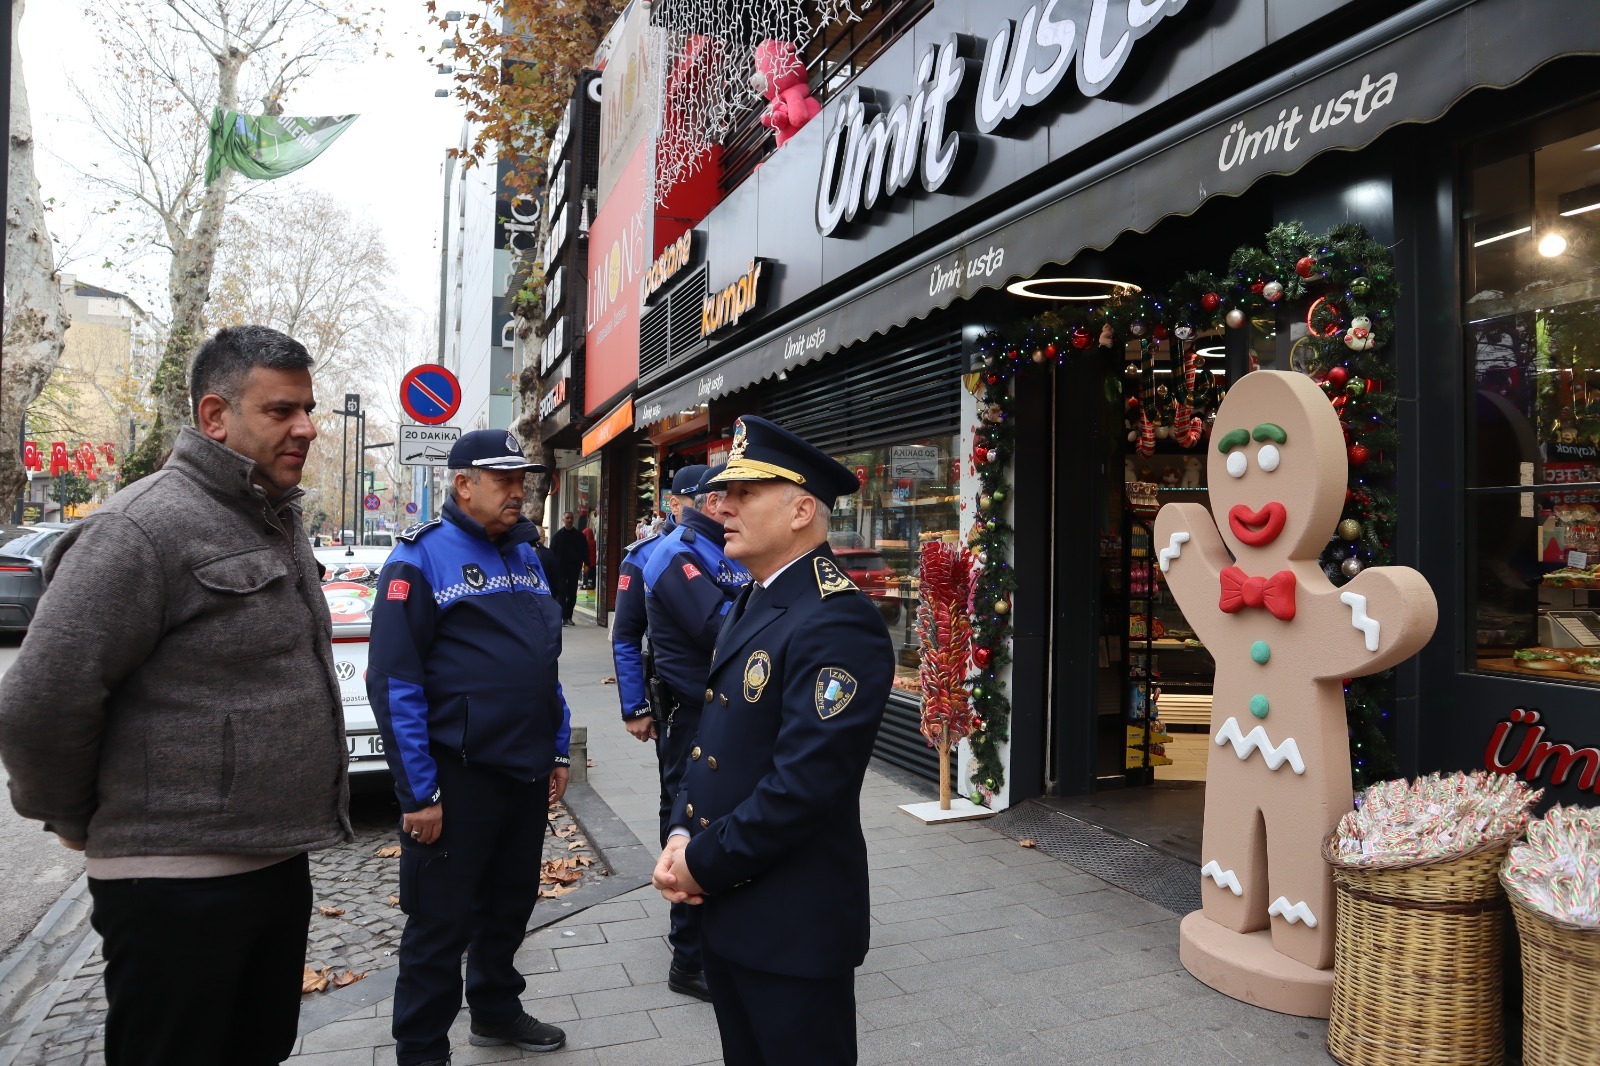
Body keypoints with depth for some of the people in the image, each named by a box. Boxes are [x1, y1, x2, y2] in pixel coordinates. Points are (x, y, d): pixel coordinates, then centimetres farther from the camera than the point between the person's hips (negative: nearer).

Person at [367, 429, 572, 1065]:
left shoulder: (525, 556, 11)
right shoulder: (421, 558, -12)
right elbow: (394, 682, -16)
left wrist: (557, 750, 15)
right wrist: (419, 793, -17)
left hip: (527, 771, 7)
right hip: (460, 775, -7)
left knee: (510, 903, 21)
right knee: (441, 922, 7)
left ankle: (496, 1010, 41)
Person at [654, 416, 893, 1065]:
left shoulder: (838, 621, -23)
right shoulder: (747, 606, 10)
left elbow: (803, 785, -27)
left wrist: (702, 864, -16)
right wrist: (680, 836, -2)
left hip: (793, 922, -9)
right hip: (724, 908, 9)